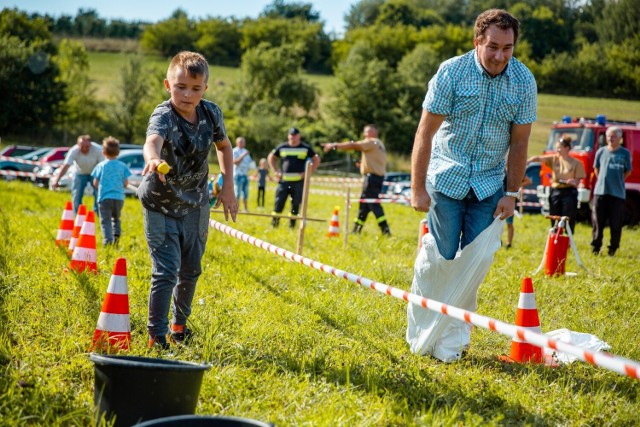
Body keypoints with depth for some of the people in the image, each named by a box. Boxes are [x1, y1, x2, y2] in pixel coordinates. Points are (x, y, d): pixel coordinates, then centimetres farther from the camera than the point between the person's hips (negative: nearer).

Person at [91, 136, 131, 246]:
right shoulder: (123, 166, 2)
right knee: (116, 218, 22)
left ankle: (108, 241, -13)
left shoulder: (101, 166, -1)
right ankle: (116, 234, 3)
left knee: (105, 221, -1)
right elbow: (126, 183, 3)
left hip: (104, 197, -2)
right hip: (119, 197, 2)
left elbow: (95, 183, 1)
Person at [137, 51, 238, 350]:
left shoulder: (211, 113, -9)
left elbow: (224, 146, 11)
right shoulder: (163, 116, -26)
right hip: (160, 205, -5)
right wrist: (153, 158, -72)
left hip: (195, 205, 5)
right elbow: (153, 140, -49)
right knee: (166, 271, -12)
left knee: (191, 270, 18)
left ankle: (179, 324, 39)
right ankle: (156, 337, -1)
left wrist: (227, 186, 4)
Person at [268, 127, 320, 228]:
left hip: (298, 181, -1)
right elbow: (271, 157, 21)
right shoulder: (282, 147, 9)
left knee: (296, 204, 1)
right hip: (283, 181, 1)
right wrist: (275, 171, 10)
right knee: (279, 202, -5)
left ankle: (292, 224, 9)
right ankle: (274, 223, 1)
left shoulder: (306, 148, 5)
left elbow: (316, 160, 10)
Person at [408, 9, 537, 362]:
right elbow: (425, 132, -10)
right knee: (439, 256, -4)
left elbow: (519, 141, 1)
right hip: (446, 177, -2)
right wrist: (417, 187, -12)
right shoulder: (451, 72, -12)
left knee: (476, 261, -3)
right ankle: (419, 333, 14)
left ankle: (451, 339, 8)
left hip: (489, 184, 2)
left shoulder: (524, 81, -5)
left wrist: (511, 193, -2)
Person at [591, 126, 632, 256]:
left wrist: (617, 181, 9)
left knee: (615, 224, 0)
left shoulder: (625, 153, 1)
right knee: (598, 222, 3)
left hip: (617, 193, -2)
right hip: (600, 191, 2)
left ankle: (613, 249, 9)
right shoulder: (601, 151, 7)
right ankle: (595, 247, 12)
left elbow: (628, 172, 8)